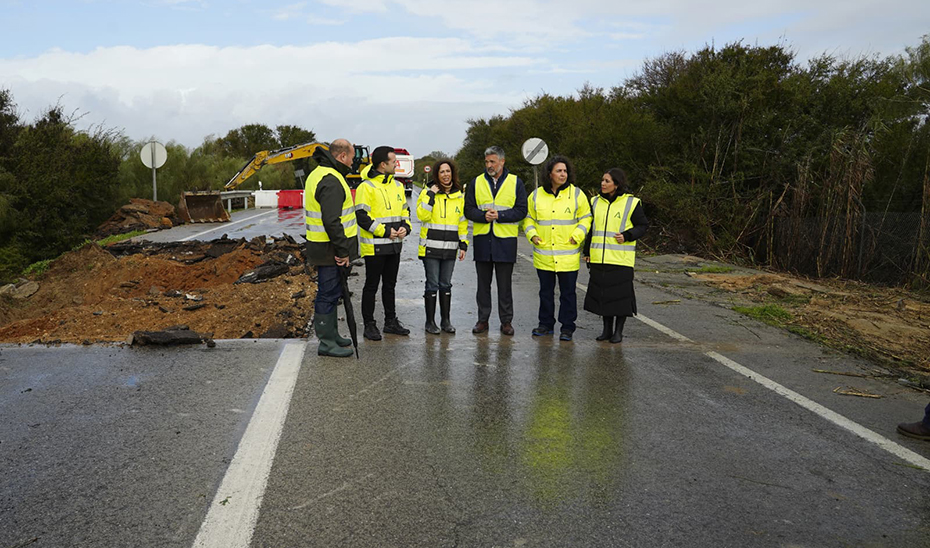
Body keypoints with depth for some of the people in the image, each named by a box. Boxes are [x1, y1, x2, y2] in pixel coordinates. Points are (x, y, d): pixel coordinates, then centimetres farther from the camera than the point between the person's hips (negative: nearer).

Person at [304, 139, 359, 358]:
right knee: (328, 293, -3)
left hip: (323, 248, 11)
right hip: (330, 250, -11)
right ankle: (326, 342, 6)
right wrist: (343, 250, -21)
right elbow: (331, 221, -27)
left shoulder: (318, 174, 15)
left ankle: (331, 334, 31)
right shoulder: (331, 181, -20)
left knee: (330, 292, 19)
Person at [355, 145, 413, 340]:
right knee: (371, 286, 2)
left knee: (390, 284, 16)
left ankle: (391, 321, 27)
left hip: (394, 246, 7)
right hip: (374, 246, -7)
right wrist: (384, 231, -19)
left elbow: (405, 210, 20)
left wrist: (405, 227, 0)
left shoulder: (397, 185, 12)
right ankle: (369, 324, 11)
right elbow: (361, 216, -16)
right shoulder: (366, 187, -12)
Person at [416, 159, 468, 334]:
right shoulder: (428, 192, -1)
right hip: (431, 247, -4)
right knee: (432, 285, -1)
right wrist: (431, 195, -17)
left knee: (446, 285, 10)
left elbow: (463, 222, 15)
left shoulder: (459, 196, 11)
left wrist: (463, 244, 9)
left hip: (450, 248, 4)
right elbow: (422, 215, -14)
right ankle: (430, 321, 9)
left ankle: (445, 320, 20)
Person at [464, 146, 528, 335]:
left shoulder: (516, 183, 3)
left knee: (505, 284, 4)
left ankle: (506, 321, 14)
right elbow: (468, 210, 4)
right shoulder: (477, 183, 8)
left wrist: (500, 215, -15)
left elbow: (521, 211, -3)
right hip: (482, 240, 2)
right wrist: (484, 215, -14)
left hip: (505, 241, -2)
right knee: (483, 283, 9)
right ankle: (483, 319, 18)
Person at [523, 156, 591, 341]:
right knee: (546, 291, 12)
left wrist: (577, 235, -9)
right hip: (544, 255, 2)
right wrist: (532, 234, -2)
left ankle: (567, 327, 14)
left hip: (568, 255, -2)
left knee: (568, 292, 4)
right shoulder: (536, 195, 5)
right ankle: (546, 324, 25)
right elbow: (528, 218, 15)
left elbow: (586, 217, 5)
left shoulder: (576, 194, 0)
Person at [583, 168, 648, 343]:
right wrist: (587, 251, 17)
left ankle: (618, 331, 13)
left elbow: (643, 225, 2)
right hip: (599, 258, 4)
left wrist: (627, 236, -15)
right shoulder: (596, 202, 10)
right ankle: (607, 329, 21)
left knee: (620, 294, 0)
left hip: (621, 258, -4)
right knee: (602, 292, 8)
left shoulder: (631, 203, -3)